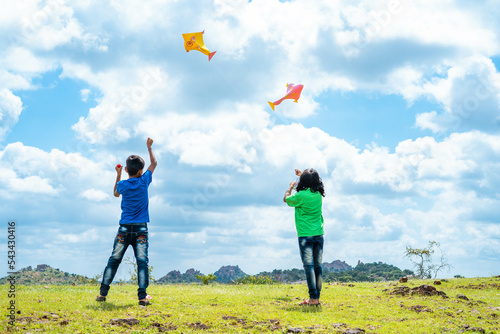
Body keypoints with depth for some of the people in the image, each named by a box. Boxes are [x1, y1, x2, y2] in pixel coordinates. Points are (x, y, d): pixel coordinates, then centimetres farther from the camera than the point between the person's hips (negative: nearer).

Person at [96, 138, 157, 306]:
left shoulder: (122, 184, 1)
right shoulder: (144, 181, -2)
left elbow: (116, 193, 26)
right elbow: (154, 163, 14)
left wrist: (118, 175, 30)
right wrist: (149, 147, 26)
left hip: (124, 229, 2)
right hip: (141, 229, -2)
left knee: (114, 260, 7)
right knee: (142, 262, -4)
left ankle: (103, 292, 7)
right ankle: (142, 296, -10)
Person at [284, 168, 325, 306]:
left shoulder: (301, 195, -10)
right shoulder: (318, 195, 6)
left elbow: (286, 199, 10)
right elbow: (313, 184, 32)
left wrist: (291, 187, 27)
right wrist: (302, 174, 41)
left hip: (305, 236, -5)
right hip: (319, 235, 5)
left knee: (309, 266, -8)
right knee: (318, 266, 7)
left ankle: (313, 298, -12)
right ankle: (317, 297, 8)